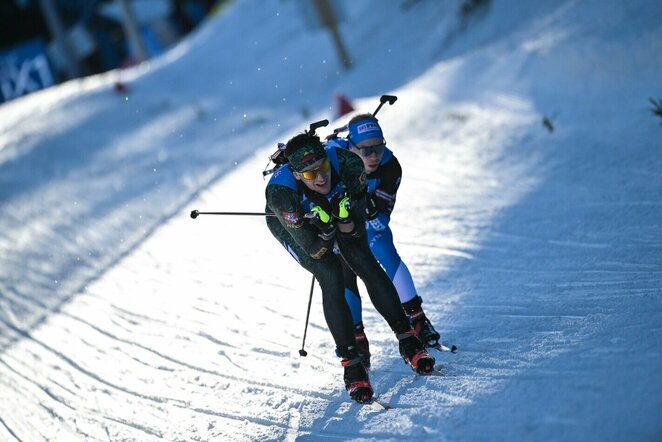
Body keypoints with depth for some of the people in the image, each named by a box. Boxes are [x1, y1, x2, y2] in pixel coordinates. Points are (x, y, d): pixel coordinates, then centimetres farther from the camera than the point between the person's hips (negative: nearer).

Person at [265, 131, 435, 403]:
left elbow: (355, 234, -19)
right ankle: (350, 362, -10)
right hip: (291, 225, -2)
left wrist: (345, 219, -35)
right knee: (331, 278, -19)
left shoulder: (347, 163, -35)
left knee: (365, 263, -12)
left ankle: (407, 341, 0)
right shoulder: (281, 192, -41)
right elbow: (315, 251, -33)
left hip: (339, 208, 3)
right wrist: (326, 229, -43)